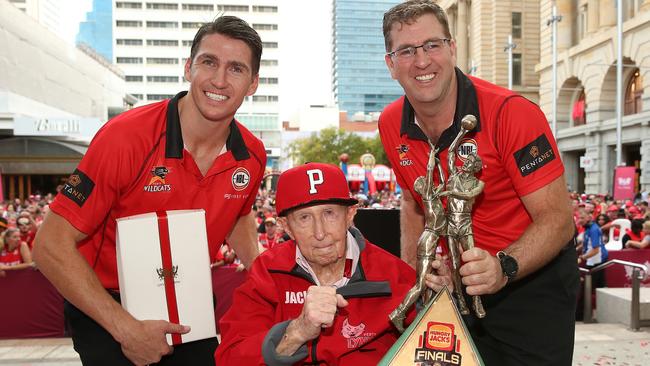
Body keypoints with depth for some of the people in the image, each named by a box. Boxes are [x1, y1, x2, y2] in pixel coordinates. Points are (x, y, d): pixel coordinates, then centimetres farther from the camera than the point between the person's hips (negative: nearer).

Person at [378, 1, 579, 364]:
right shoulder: (391, 125, -6)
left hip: (532, 281, -5)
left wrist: (504, 268, -39)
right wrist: (411, 270, 0)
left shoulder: (511, 113, -23)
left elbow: (558, 219, -23)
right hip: (455, 281, 5)